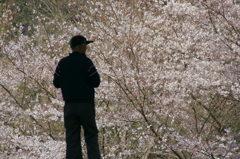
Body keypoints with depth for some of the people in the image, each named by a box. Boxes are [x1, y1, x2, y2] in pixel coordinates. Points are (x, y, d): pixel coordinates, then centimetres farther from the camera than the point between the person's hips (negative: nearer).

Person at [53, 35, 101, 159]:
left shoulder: (62, 63, 3)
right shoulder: (86, 62, -8)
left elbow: (56, 83, 7)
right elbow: (96, 82, -6)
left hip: (69, 105, 3)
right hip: (86, 104, -3)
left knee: (72, 137, 4)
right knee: (91, 135, 4)